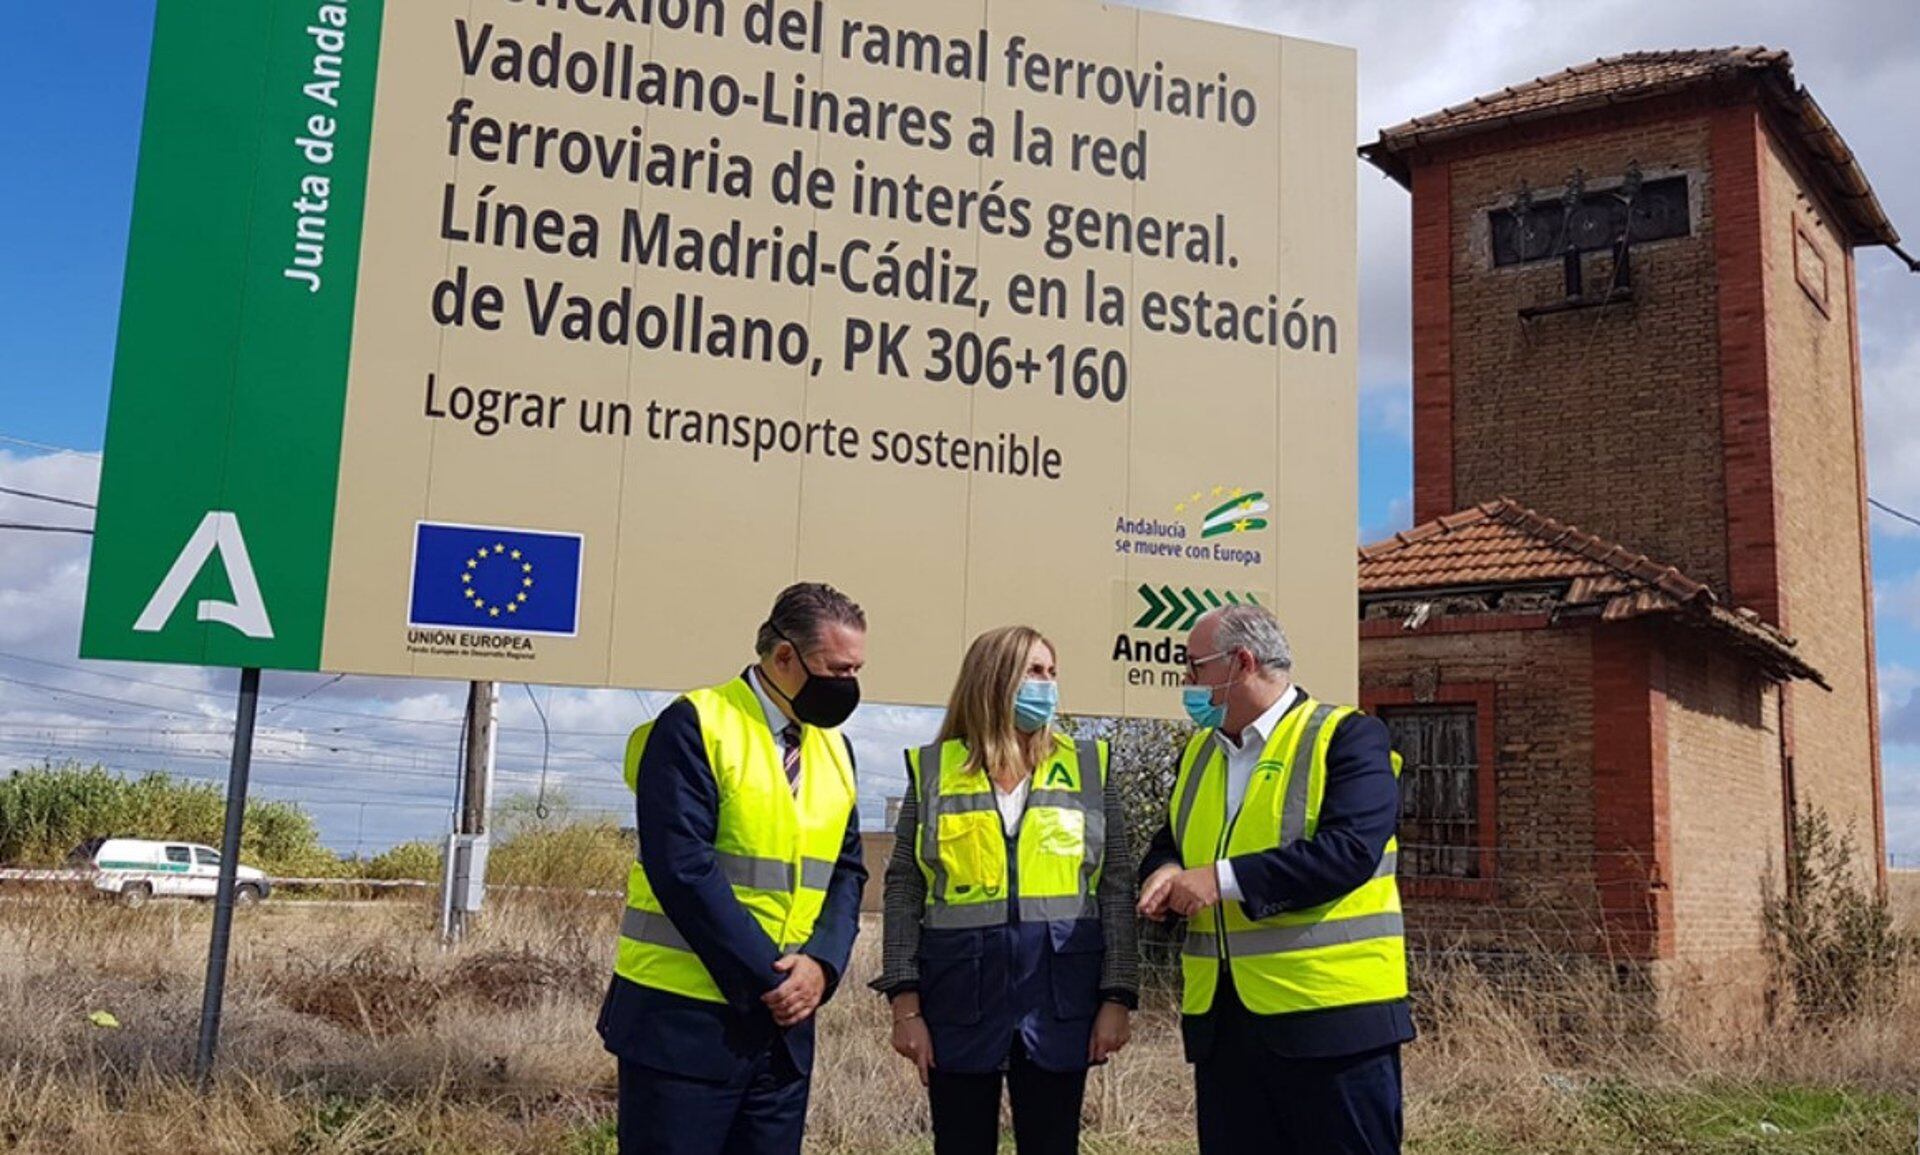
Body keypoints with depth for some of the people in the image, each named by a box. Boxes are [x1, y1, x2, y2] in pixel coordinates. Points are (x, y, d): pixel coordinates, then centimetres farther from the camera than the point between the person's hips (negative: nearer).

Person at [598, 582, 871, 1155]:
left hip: (784, 1021, 6)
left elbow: (845, 871, 9)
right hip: (684, 1020, -6)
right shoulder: (693, 726, -12)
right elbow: (683, 870, -19)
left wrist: (821, 964, -9)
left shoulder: (833, 746, 10)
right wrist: (767, 977, -17)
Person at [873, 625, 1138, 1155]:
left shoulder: (1088, 766, 6)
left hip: (1060, 994, 1)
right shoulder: (933, 770, 3)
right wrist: (905, 1002, -4)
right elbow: (904, 891, 2)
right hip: (960, 995, 0)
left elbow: (1117, 889, 4)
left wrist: (1117, 996, -2)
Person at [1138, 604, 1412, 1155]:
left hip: (1331, 1012, -7)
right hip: (1220, 1016, 7)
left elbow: (1350, 851, -20)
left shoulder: (1348, 737, -7)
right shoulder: (1199, 751, 16)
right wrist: (1167, 875, -4)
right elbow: (1167, 843, 22)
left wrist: (1223, 879, -21)